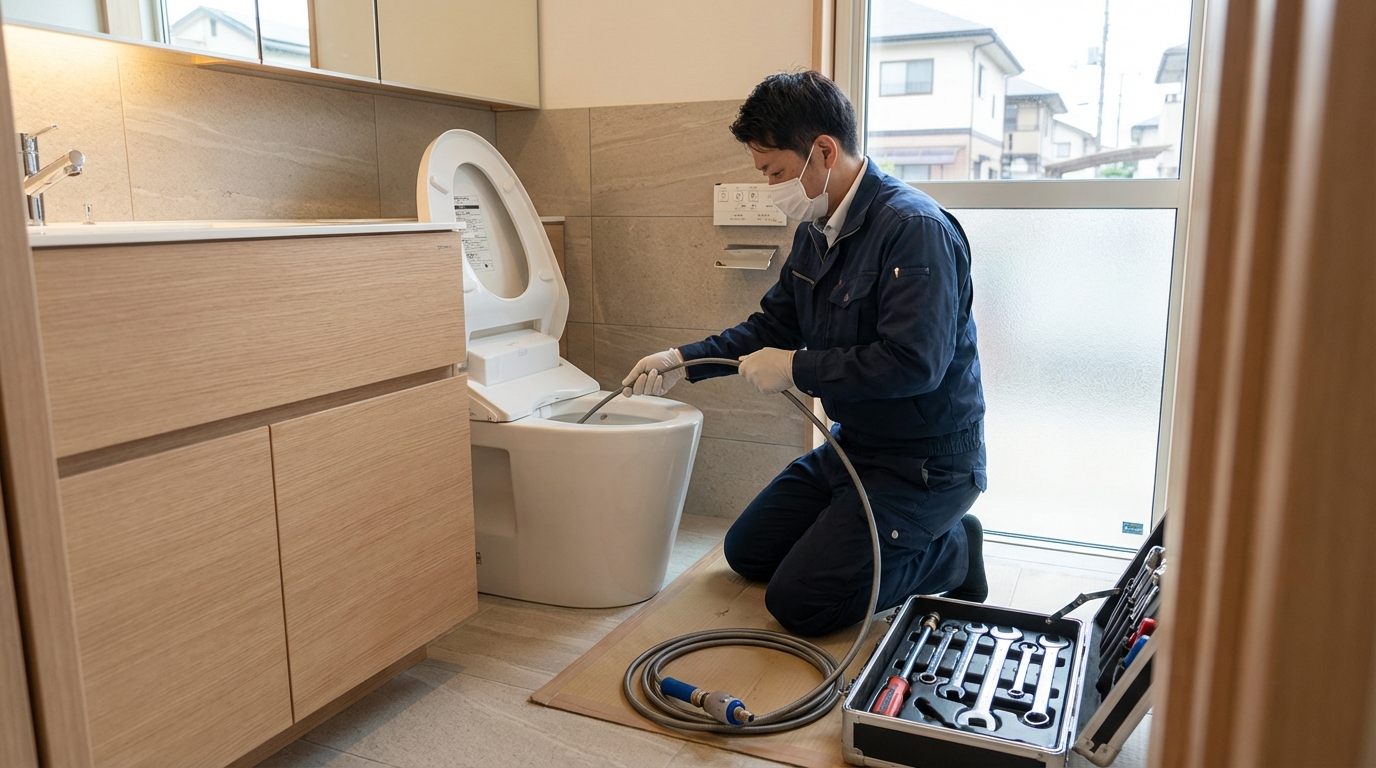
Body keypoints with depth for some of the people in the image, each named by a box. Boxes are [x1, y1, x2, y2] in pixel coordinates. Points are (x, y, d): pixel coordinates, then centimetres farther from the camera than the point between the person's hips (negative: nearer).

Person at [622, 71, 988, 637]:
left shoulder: (916, 229, -24)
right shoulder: (817, 230, 4)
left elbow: (913, 363, -33)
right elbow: (774, 325, 15)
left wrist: (796, 368, -21)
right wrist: (684, 361, 3)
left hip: (926, 463, -9)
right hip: (853, 444, 9)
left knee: (799, 601, -13)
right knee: (746, 552, 15)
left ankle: (950, 552, 4)